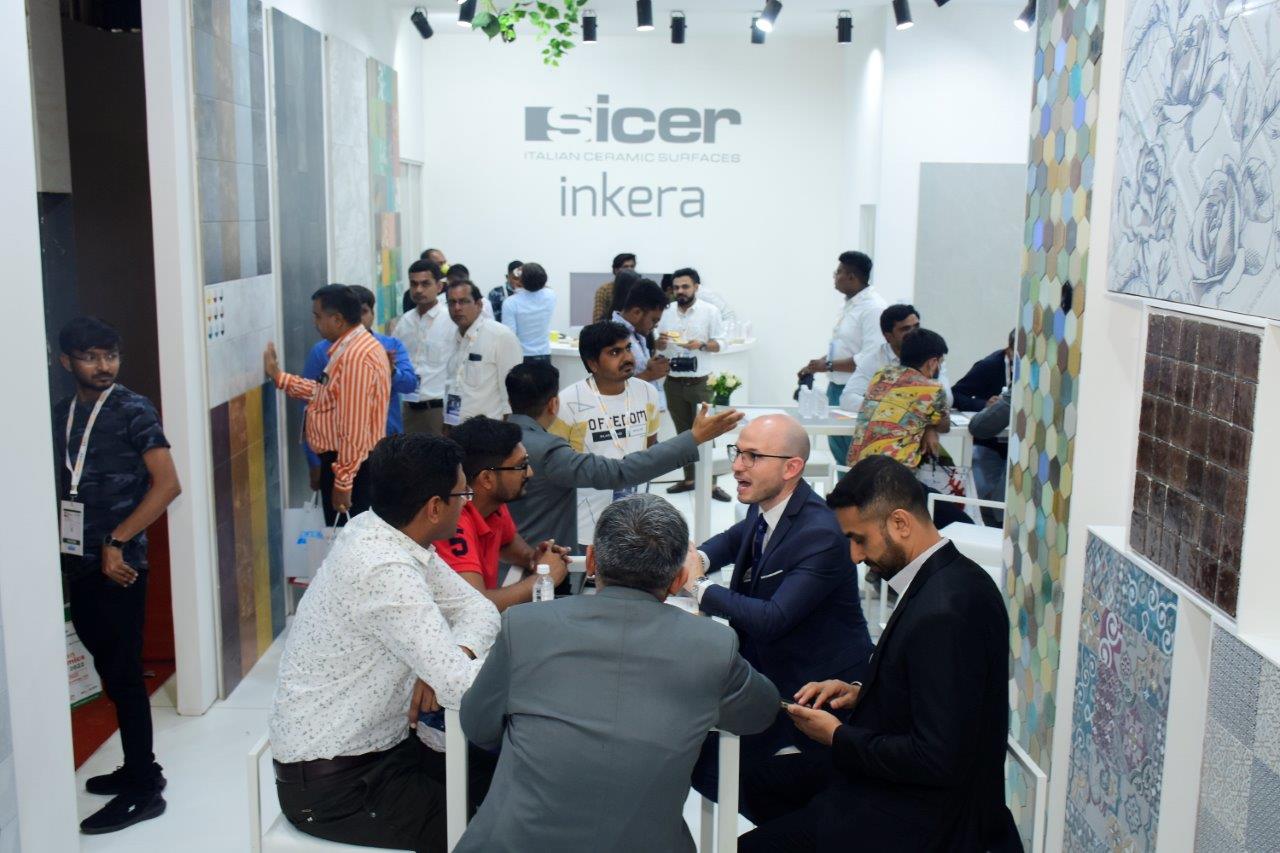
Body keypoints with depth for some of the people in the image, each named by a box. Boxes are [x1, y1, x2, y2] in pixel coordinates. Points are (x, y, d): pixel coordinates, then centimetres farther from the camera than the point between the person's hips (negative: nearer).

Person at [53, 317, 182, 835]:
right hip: (77, 564, 6)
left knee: (123, 675, -1)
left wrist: (116, 542, -15)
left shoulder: (133, 412, -7)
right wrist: (58, 544, 4)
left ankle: (143, 792, 10)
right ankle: (139, 768, 28)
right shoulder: (60, 415, 9)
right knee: (109, 670, 14)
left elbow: (167, 484, -13)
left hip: (118, 565, -6)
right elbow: (59, 487, 16)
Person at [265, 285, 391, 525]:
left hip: (349, 467, -10)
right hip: (342, 461, 10)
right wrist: (278, 377, 18)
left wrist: (342, 483, -24)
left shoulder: (354, 357, -23)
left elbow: (354, 429, -26)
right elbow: (327, 394, 18)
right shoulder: (356, 346, 11)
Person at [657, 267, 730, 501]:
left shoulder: (710, 311, -2)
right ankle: (689, 478, 21)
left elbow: (717, 345, -2)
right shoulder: (666, 311, 6)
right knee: (683, 432, 12)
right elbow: (660, 346, 13)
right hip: (674, 382, 3)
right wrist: (661, 342, -10)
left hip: (700, 382, -3)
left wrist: (701, 345, -21)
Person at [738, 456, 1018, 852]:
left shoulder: (943, 614, -30)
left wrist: (839, 737, -16)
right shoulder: (953, 577, 0)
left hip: (923, 816, -9)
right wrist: (863, 693, 1)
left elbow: (937, 760, -28)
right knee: (764, 782, 18)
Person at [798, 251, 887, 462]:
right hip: (836, 387, 10)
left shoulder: (873, 308, -18)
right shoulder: (849, 304, 12)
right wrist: (815, 366, 10)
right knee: (838, 448, 18)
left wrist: (828, 365, -20)